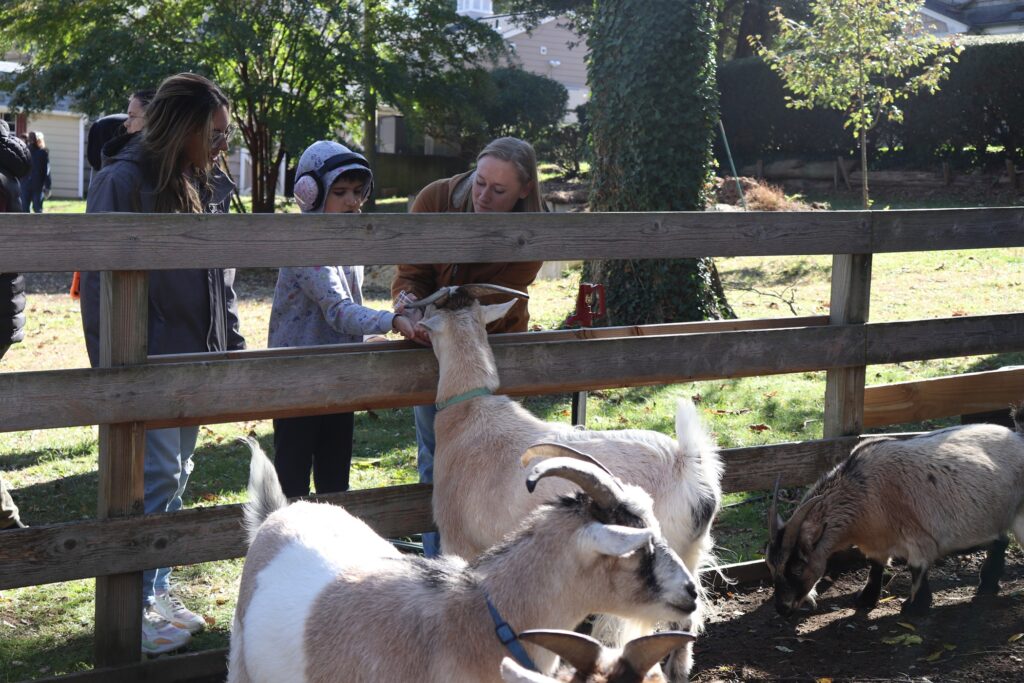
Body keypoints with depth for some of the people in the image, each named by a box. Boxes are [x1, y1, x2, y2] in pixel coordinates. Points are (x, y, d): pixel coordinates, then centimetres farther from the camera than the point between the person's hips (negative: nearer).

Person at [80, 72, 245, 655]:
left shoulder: (208, 186, 10)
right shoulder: (124, 181, -13)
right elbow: (100, 280, -14)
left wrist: (232, 344, 13)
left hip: (194, 358, 8)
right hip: (146, 362, -7)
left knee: (176, 478, 14)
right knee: (156, 477, -8)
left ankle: (158, 590, 26)